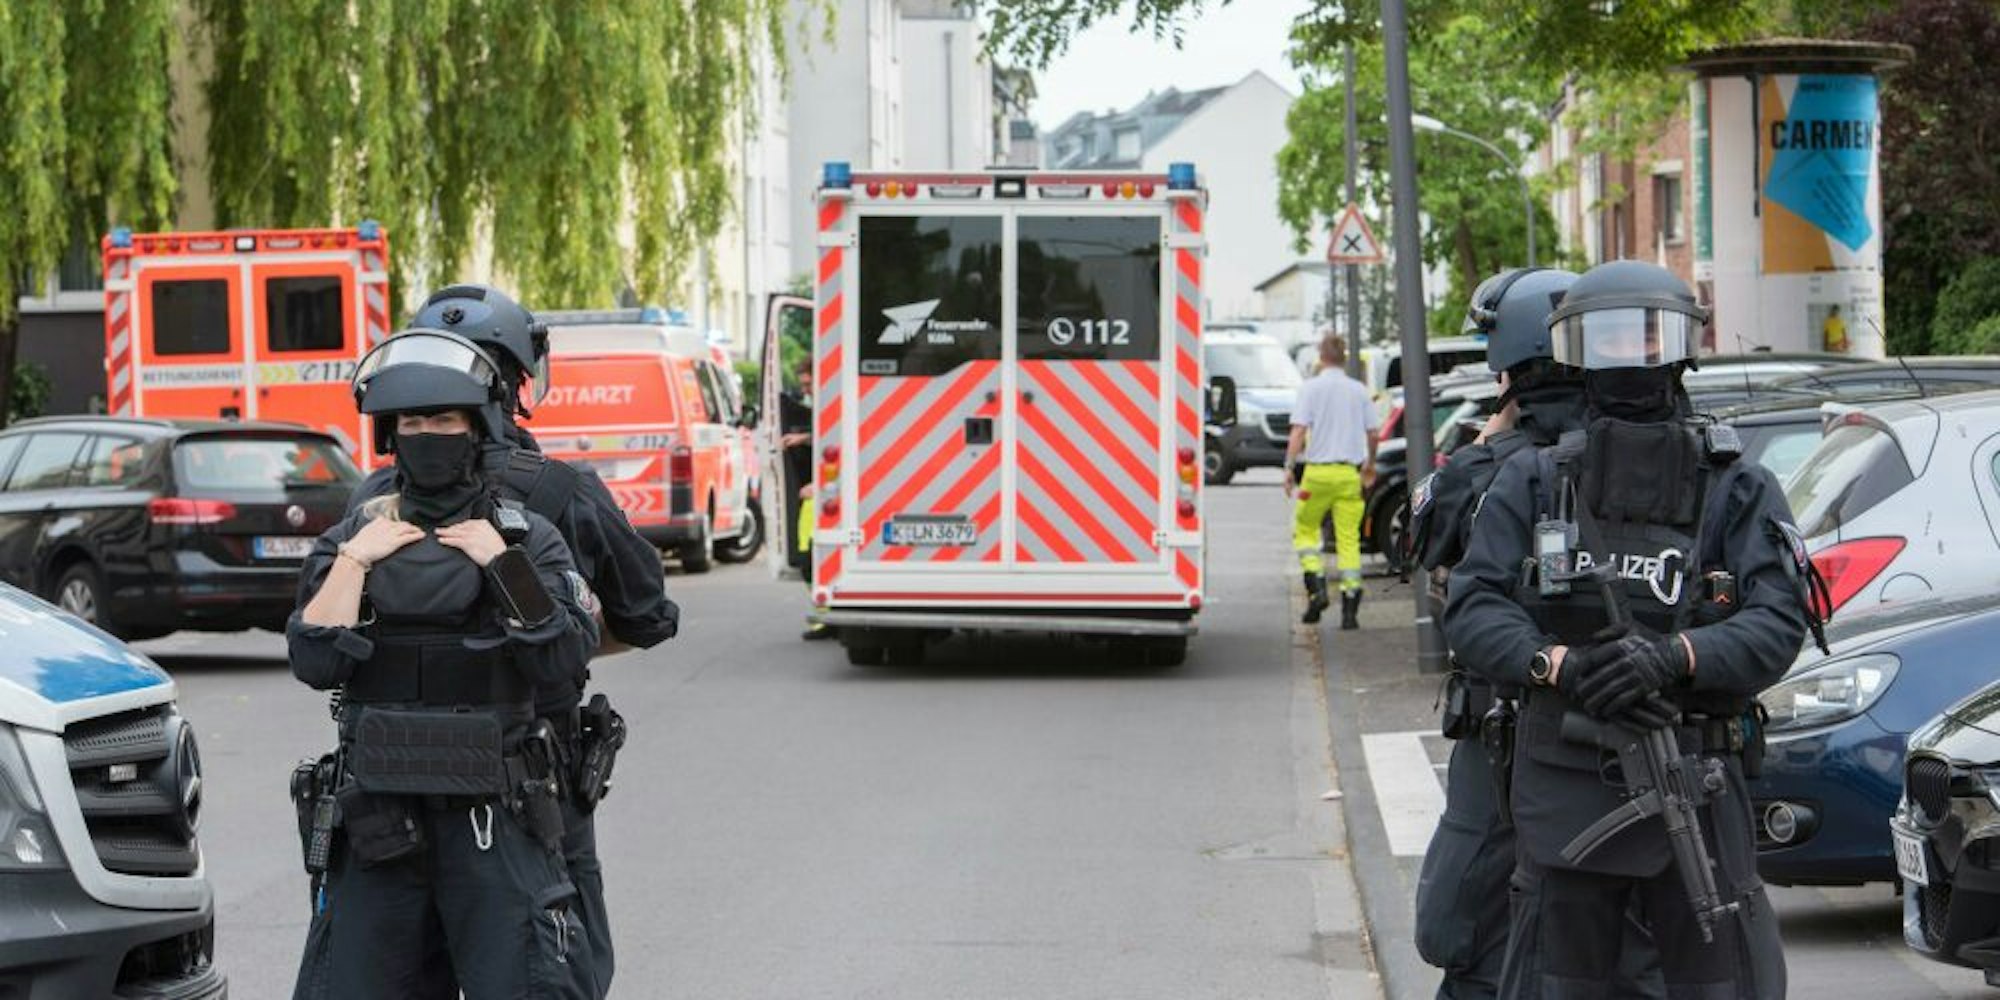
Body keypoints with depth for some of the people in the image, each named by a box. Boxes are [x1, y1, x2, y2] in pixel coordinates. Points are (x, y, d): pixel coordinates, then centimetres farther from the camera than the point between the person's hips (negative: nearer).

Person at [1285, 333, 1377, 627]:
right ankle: (1350, 610, -3)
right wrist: (1370, 464, 28)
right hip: (1350, 473, 2)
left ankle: (1316, 588, -4)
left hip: (1319, 471, -2)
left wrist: (1289, 467, -10)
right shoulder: (1359, 391, 8)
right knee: (1349, 539, 3)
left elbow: (1299, 430, -11)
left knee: (1305, 530, 14)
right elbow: (1372, 432, 12)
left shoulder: (1310, 388, -2)